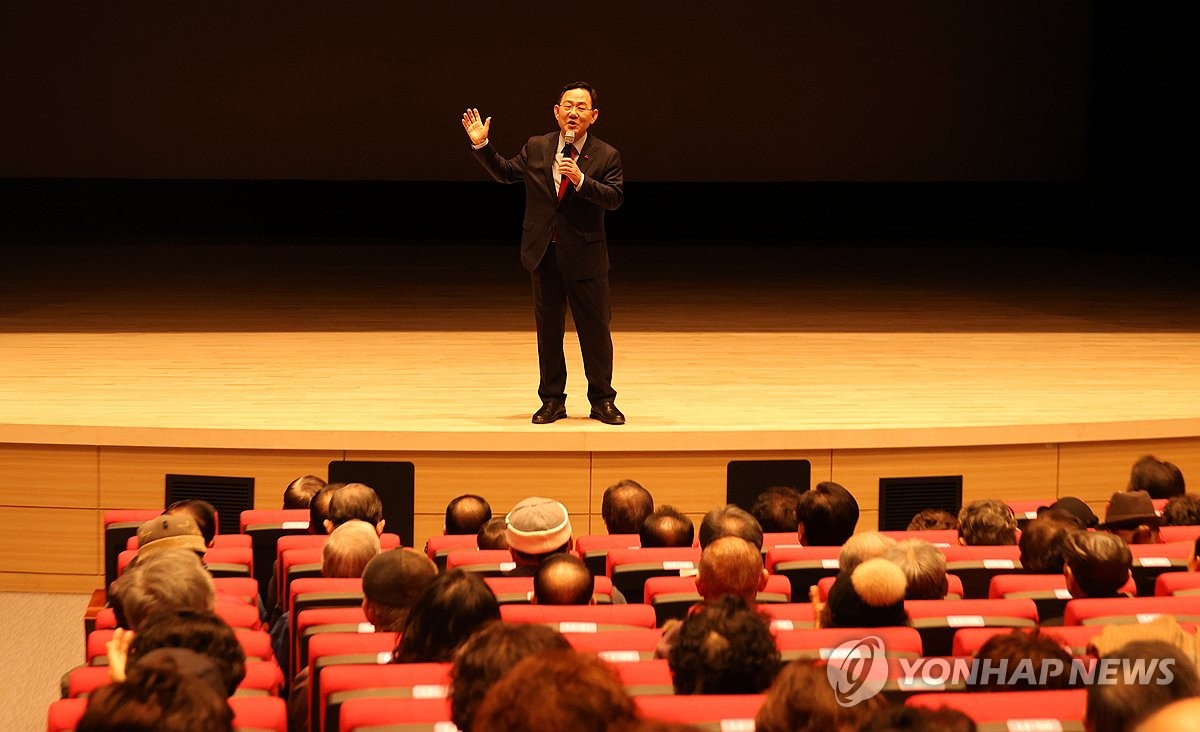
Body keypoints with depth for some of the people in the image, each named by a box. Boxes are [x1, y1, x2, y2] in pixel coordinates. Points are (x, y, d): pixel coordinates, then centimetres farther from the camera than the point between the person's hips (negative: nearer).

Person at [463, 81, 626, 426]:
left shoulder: (606, 156, -4)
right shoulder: (536, 148, 5)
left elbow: (615, 198, -14)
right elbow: (505, 172, 18)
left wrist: (581, 180, -27)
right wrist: (481, 145, 6)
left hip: (585, 255, -3)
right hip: (544, 254, 3)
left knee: (595, 330, 2)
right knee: (548, 329, 9)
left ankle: (602, 401, 13)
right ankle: (552, 400, 17)